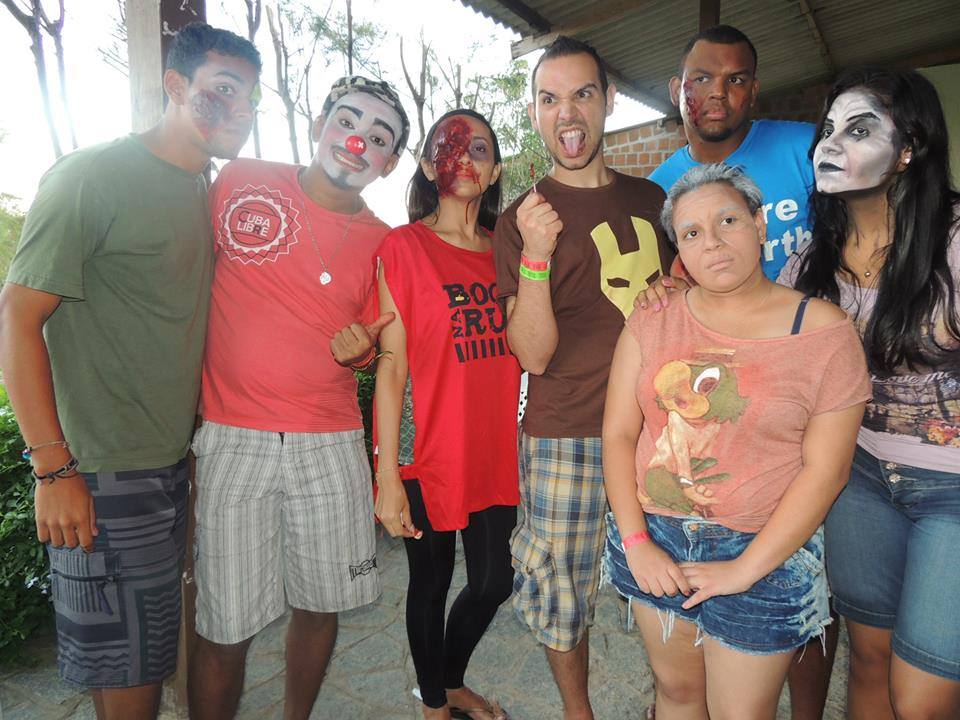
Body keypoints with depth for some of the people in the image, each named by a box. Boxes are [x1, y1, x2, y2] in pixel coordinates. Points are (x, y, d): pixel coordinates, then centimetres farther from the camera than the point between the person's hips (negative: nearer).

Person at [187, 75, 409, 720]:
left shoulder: (380, 243, 7)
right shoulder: (240, 182, 2)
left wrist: (357, 350, -8)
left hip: (331, 445, 3)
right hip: (233, 440, -2)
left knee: (321, 605, 13)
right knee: (226, 628, 1)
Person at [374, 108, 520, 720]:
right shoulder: (404, 246, -6)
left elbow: (532, 352, 3)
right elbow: (392, 367, -10)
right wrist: (388, 475, -12)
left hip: (496, 451, 5)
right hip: (430, 455, -4)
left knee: (494, 582, 16)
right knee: (432, 583, 13)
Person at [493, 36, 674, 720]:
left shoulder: (651, 198, 10)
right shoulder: (522, 219, -3)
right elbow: (535, 355, -11)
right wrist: (535, 257, -24)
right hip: (567, 435, -3)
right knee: (563, 591, 8)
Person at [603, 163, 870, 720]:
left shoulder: (825, 330, -8)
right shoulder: (653, 321, -1)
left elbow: (825, 469, -10)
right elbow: (618, 433, -3)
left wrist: (745, 569, -12)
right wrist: (635, 542, -9)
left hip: (762, 551, -2)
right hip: (653, 537, 3)